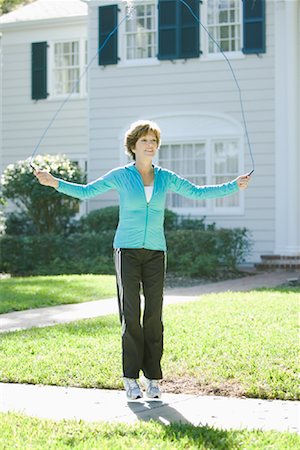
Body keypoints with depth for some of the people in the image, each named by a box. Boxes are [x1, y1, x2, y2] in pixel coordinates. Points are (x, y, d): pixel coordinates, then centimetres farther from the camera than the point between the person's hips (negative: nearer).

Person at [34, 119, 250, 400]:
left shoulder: (165, 178, 8)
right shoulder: (120, 176, 2)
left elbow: (197, 192, 16)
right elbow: (86, 192, 6)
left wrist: (233, 186, 13)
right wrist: (55, 183, -6)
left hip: (155, 253, 2)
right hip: (127, 250, -2)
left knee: (154, 315, -1)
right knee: (131, 315, -7)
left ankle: (152, 378, 7)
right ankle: (131, 379, 0)